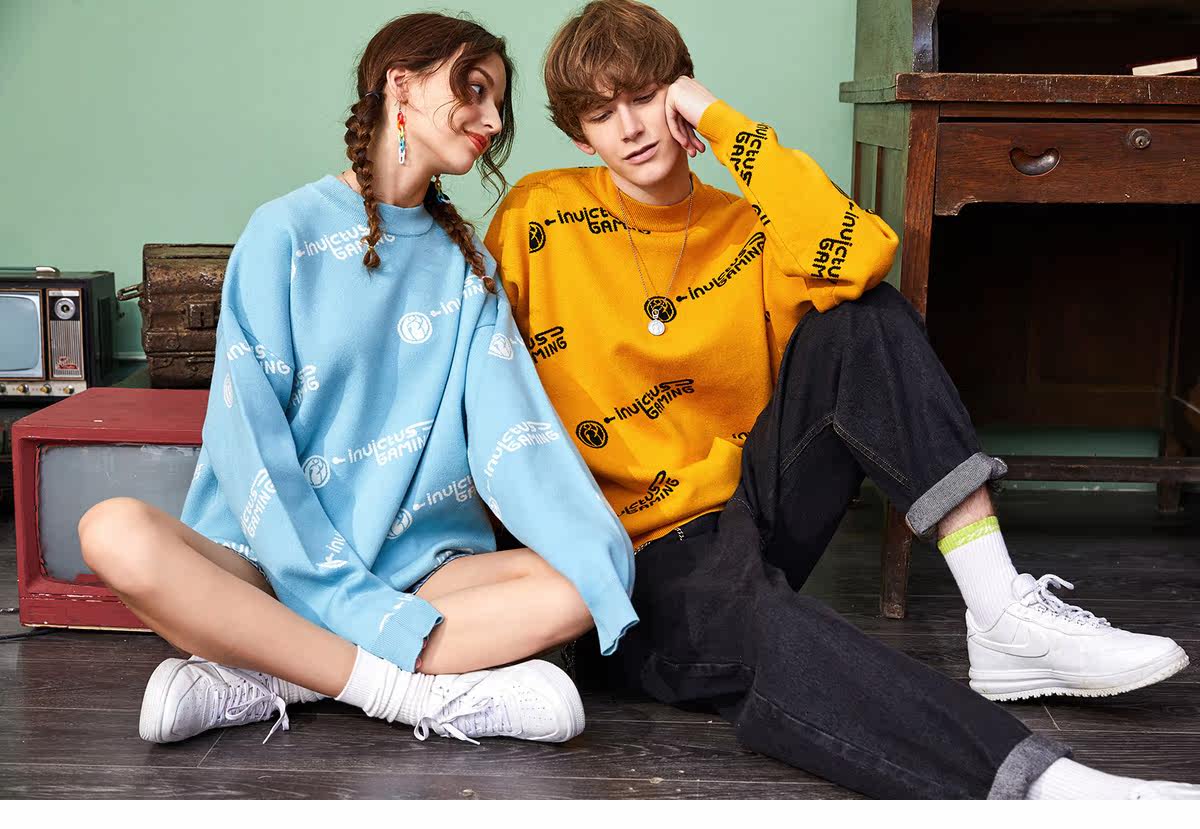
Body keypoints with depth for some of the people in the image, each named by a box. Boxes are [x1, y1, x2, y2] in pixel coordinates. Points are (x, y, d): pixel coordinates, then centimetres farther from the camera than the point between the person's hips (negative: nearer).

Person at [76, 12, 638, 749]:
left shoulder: (467, 264, 11)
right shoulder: (287, 232, -1)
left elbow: (515, 434, -4)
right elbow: (248, 439, -9)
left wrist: (599, 564, -21)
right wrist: (352, 605, -20)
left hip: (421, 569, 4)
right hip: (276, 565, -3)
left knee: (578, 587, -22)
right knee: (118, 534, -30)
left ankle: (267, 682, -22)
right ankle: (426, 694, -28)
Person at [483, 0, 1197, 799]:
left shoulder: (748, 229, 3)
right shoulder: (538, 218, -1)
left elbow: (861, 253, -20)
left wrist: (722, 121, -13)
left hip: (757, 504, 4)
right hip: (649, 558, -4)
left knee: (860, 320, -17)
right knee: (747, 625, -41)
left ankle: (1005, 614, -26)